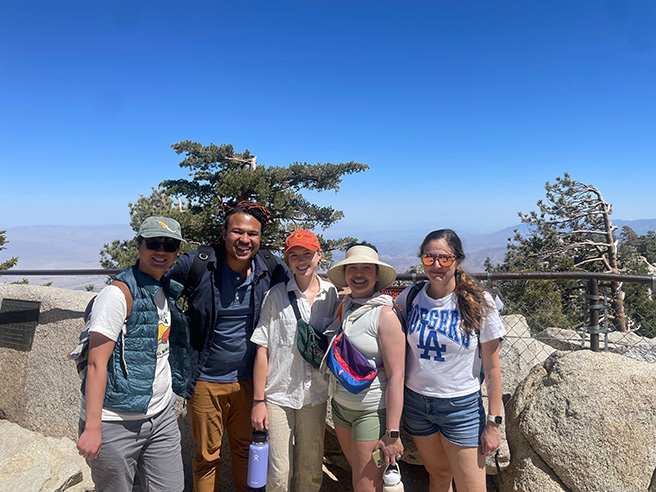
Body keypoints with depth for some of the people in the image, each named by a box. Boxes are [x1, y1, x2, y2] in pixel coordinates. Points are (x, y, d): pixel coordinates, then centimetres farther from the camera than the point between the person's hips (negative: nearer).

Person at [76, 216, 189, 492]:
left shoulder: (169, 292, 8)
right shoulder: (118, 295, -15)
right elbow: (97, 364, -17)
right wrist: (92, 427, -19)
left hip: (162, 417, 7)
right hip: (116, 424, -7)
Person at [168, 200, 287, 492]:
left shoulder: (272, 271, -8)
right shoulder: (195, 265, -15)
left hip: (249, 380, 2)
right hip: (206, 381, -2)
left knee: (245, 449, 21)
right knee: (207, 456, 17)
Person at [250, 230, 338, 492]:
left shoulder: (333, 294, 0)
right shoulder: (276, 295, -6)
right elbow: (263, 350, -4)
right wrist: (258, 401, -5)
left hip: (316, 396, 2)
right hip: (278, 396, -2)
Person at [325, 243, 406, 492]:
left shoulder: (385, 315, -17)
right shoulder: (343, 307, 2)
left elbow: (396, 377, -19)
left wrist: (392, 434, -19)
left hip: (373, 412, -6)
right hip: (341, 406, 6)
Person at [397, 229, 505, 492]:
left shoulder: (478, 302, -12)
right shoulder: (409, 296, -5)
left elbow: (492, 368, -7)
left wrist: (494, 423, -7)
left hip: (461, 406, -2)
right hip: (416, 402, 3)